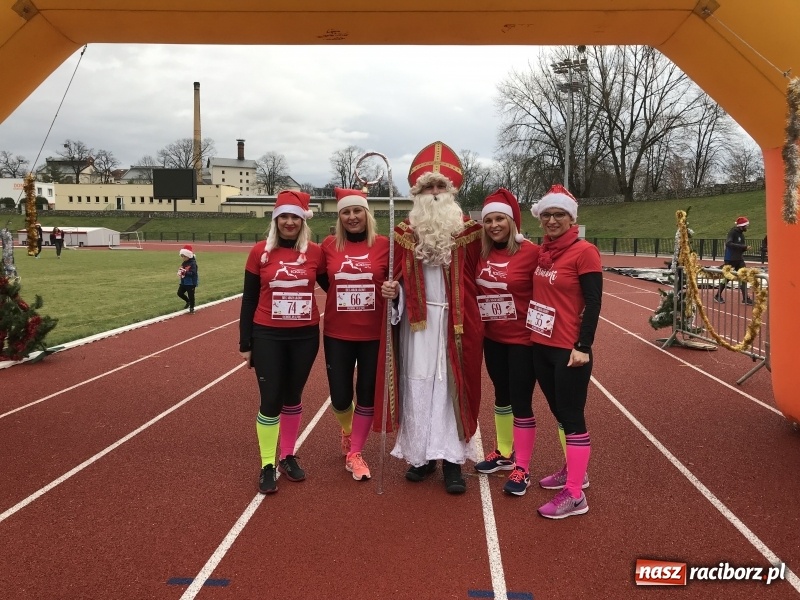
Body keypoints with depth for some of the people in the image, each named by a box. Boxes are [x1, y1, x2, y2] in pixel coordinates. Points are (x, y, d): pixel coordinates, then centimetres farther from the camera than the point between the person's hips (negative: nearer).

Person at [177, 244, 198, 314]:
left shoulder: (193, 263, -18)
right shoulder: (184, 263, 7)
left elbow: (193, 273, -26)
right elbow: (181, 270, 12)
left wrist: (185, 272, -36)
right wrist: (180, 272, -11)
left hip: (191, 283, -8)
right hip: (183, 282, 8)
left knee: (191, 295, 1)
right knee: (180, 293, 9)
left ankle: (192, 308, 16)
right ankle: (188, 301, 32)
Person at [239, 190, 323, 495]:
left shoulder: (315, 252, -2)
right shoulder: (260, 251, -4)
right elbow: (249, 300, 1)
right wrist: (245, 343, 0)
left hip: (305, 337, 2)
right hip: (268, 337, -1)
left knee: (293, 397, 14)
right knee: (270, 400, -1)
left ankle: (288, 456, 31)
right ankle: (267, 465, 15)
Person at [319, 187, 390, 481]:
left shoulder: (384, 244, -5)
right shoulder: (329, 245, -1)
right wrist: (342, 293, -3)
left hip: (374, 334, -1)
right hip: (337, 334, 1)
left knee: (367, 394, 8)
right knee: (340, 397, 6)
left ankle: (355, 453, 27)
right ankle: (348, 431, 41)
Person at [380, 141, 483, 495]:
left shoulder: (468, 231, 1)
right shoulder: (404, 232, 4)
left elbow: (475, 279, 4)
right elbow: (398, 279, 6)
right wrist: (392, 291, -14)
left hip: (455, 322, -1)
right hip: (417, 321, 1)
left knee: (452, 385, 3)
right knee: (418, 385, 6)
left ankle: (452, 458, 11)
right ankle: (421, 454, 20)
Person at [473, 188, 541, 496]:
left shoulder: (531, 252, -14)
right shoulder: (481, 253, 0)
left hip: (522, 339, -5)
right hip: (492, 338, 6)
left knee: (521, 401, 1)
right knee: (502, 396, 19)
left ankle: (522, 468, 17)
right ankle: (504, 453, 38)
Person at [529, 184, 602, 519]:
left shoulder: (584, 252, -11)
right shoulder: (542, 251, 9)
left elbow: (594, 303, -14)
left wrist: (583, 347, -17)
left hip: (569, 349, -7)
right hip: (540, 346, 8)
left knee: (573, 417, 0)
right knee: (559, 412, 19)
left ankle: (575, 496, 10)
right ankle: (574, 471, 37)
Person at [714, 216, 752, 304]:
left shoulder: (741, 233, 10)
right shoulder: (732, 232, -13)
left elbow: (740, 248, 14)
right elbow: (728, 243, -28)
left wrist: (745, 247, -8)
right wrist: (742, 246, -29)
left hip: (739, 259, 7)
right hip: (730, 260, -7)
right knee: (726, 277, 3)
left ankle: (745, 298, 4)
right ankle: (718, 295, 19)